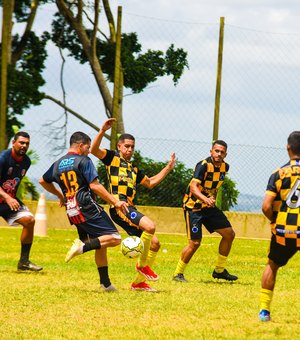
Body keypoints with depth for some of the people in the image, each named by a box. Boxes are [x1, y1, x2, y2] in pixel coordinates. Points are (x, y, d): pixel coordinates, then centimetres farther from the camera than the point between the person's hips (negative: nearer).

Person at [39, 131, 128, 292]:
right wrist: (115, 202, -12)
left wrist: (60, 195, 43)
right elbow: (95, 186, -13)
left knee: (100, 245, 17)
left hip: (72, 212, 8)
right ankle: (83, 246, -26)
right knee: (114, 238, -9)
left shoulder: (58, 164, 16)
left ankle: (105, 283, 13)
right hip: (88, 208, -8)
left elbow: (43, 181, 31)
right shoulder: (83, 161, -5)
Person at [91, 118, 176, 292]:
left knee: (154, 243, 7)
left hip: (131, 209, 9)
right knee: (150, 226, -29)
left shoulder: (134, 169, 28)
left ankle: (139, 282, 15)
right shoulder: (113, 157, 7)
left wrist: (168, 167, 35)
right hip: (119, 207, -9)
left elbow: (150, 183, 39)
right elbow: (94, 150, -9)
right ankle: (142, 264, -11)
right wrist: (103, 131, -22)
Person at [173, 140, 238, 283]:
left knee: (229, 234, 4)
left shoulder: (225, 167, 2)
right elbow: (193, 186, -33)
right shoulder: (203, 165, -21)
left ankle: (219, 270, 17)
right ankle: (178, 273, 4)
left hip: (209, 207, 8)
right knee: (195, 243, -13)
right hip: (194, 206, -8)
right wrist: (205, 199, -48)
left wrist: (212, 199, 16)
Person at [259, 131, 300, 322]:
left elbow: (266, 207, -9)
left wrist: (275, 221, 10)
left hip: (283, 233, 1)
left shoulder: (279, 173, -2)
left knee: (272, 265, 24)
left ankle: (264, 310, 22)